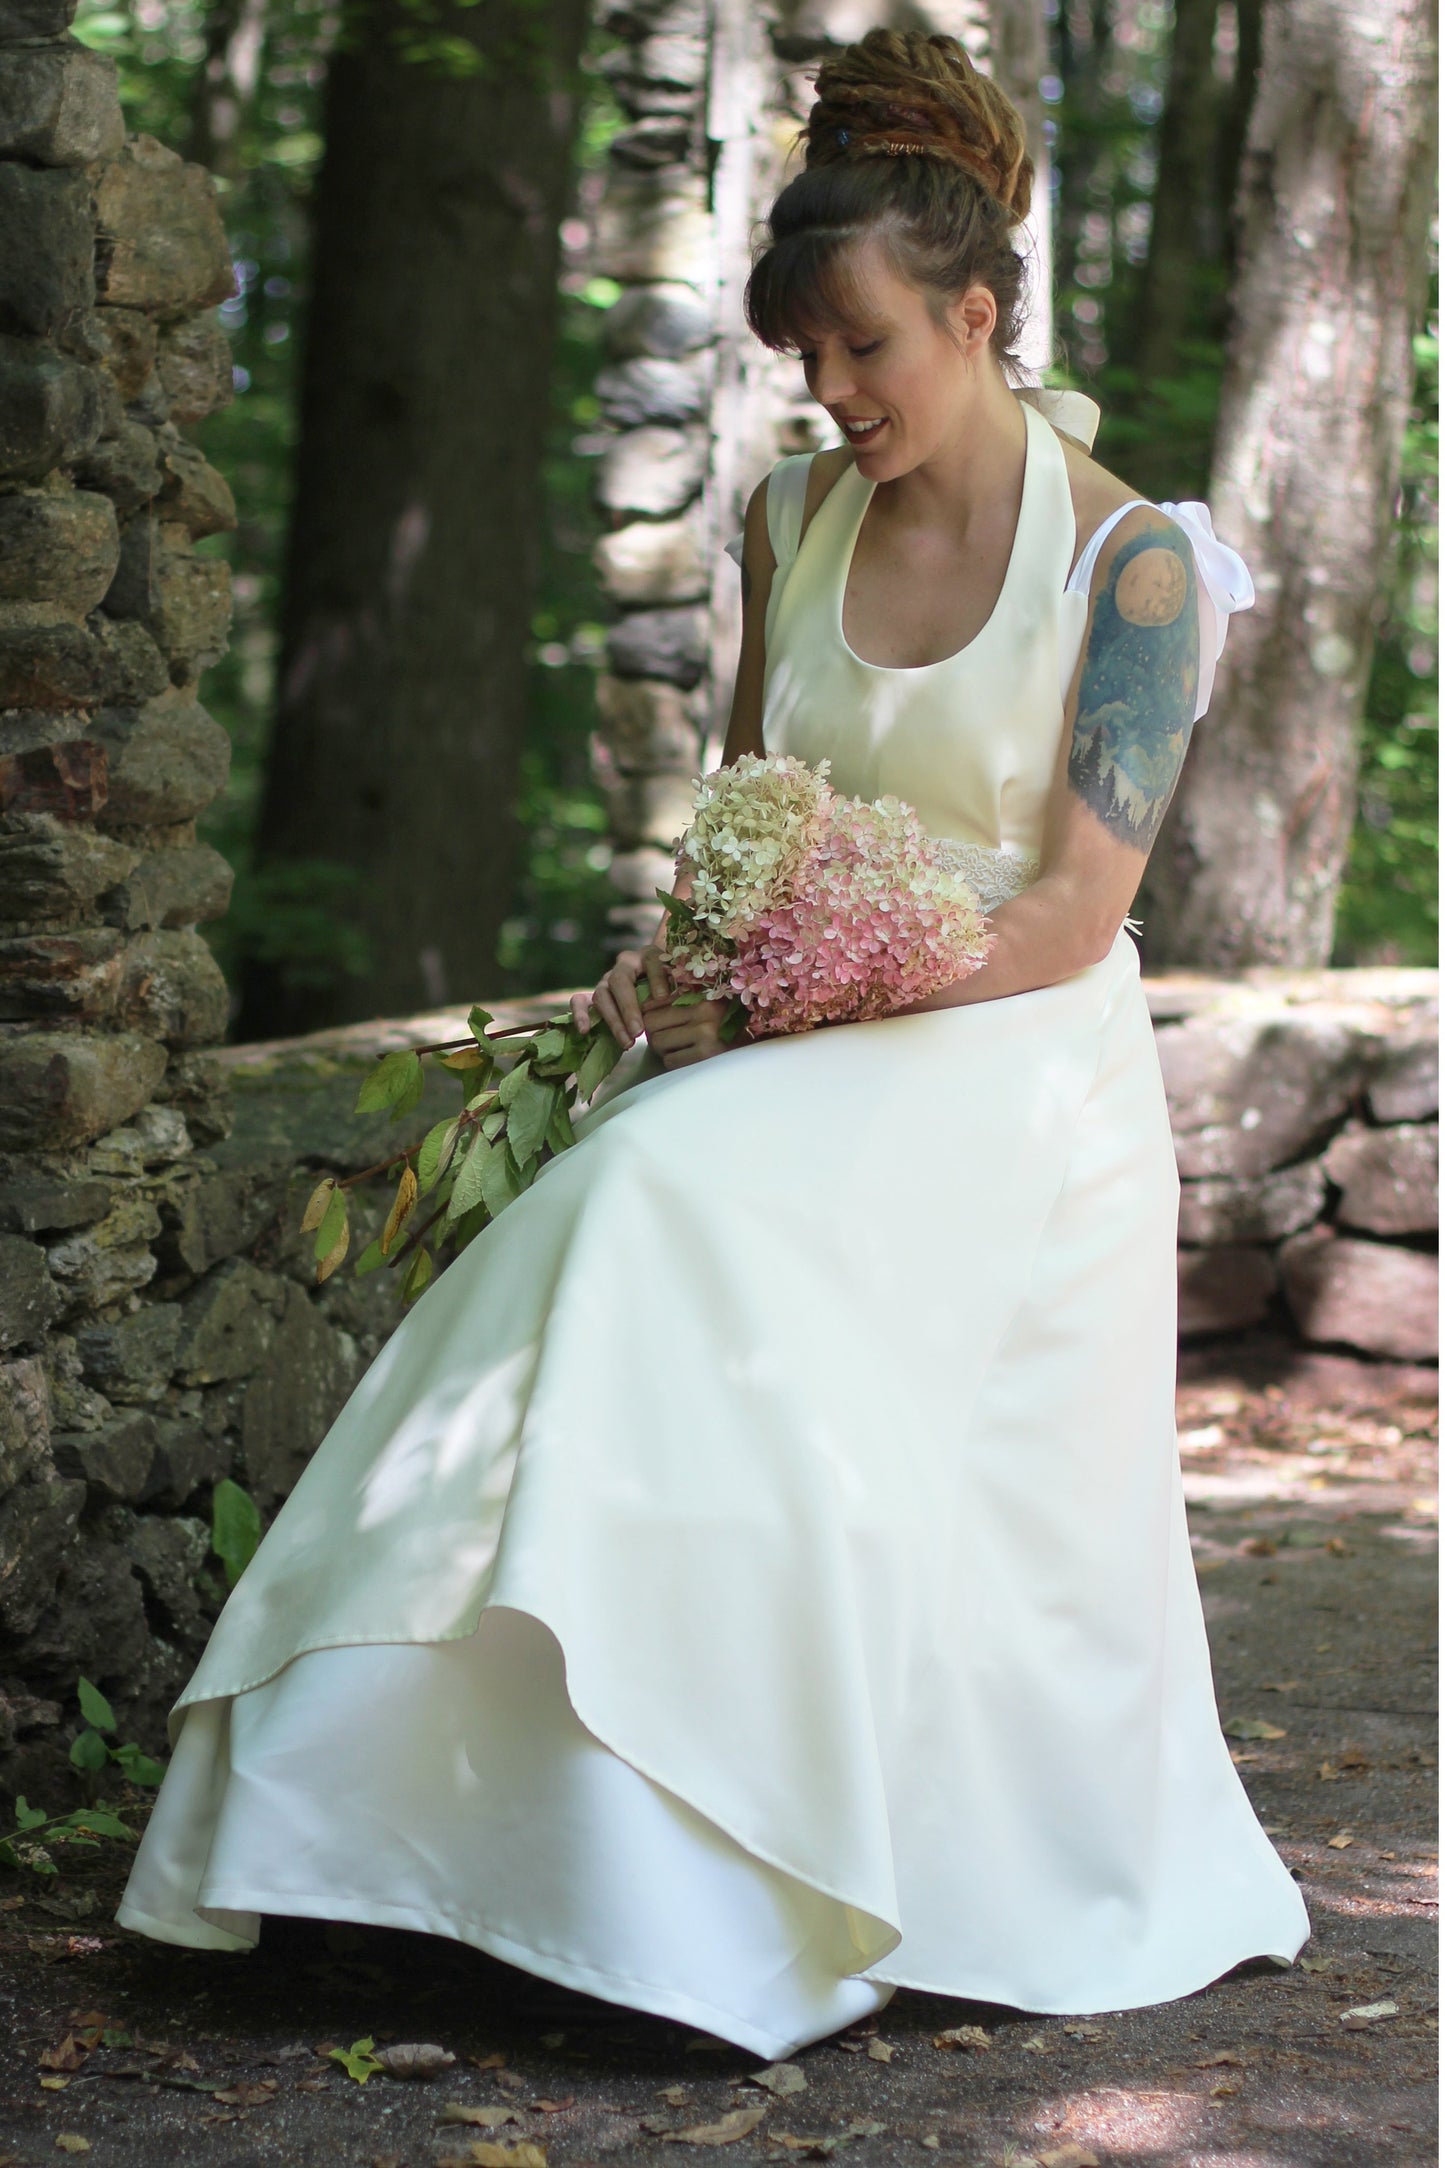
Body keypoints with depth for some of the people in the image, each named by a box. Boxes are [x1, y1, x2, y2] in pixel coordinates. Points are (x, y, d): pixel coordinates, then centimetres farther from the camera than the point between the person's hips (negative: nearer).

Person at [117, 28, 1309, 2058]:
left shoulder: (1130, 558, -8)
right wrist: (677, 958, -2)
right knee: (642, 1240, -23)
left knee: (699, 1225, -30)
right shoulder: (796, 518, 9)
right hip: (797, 1064, 6)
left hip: (1007, 1074, -5)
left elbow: (1072, 915, -12)